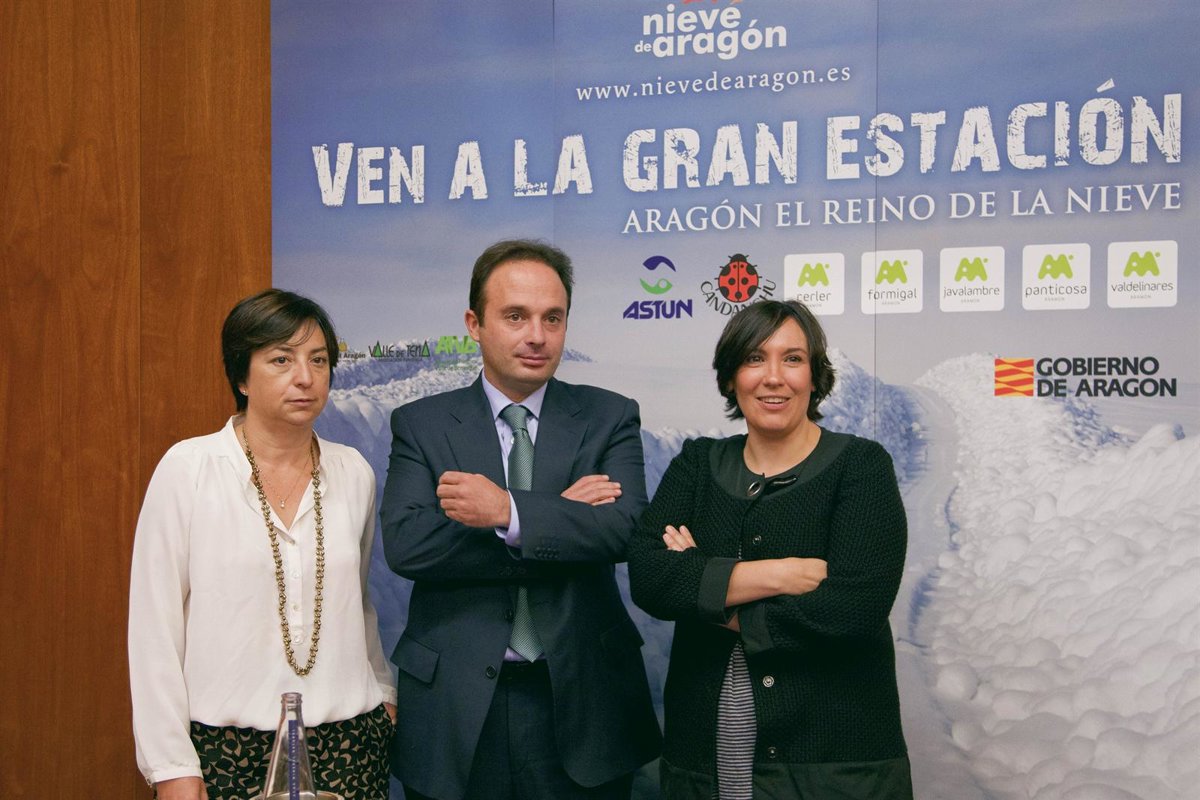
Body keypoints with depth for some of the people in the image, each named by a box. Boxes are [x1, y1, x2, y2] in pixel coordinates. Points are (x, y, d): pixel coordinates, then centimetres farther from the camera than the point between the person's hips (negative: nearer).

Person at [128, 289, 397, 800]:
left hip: (349, 742, 3)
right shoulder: (186, 469, -5)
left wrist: (382, 691, 19)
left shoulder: (354, 473, 5)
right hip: (227, 747, -3)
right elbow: (153, 623, -5)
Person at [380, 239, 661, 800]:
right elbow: (405, 544, -14)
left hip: (580, 700, 0)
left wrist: (507, 512, -23)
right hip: (455, 707, 0)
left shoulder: (610, 418, 2)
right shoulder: (419, 425, 1)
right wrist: (562, 518, -14)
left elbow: (623, 529, -13)